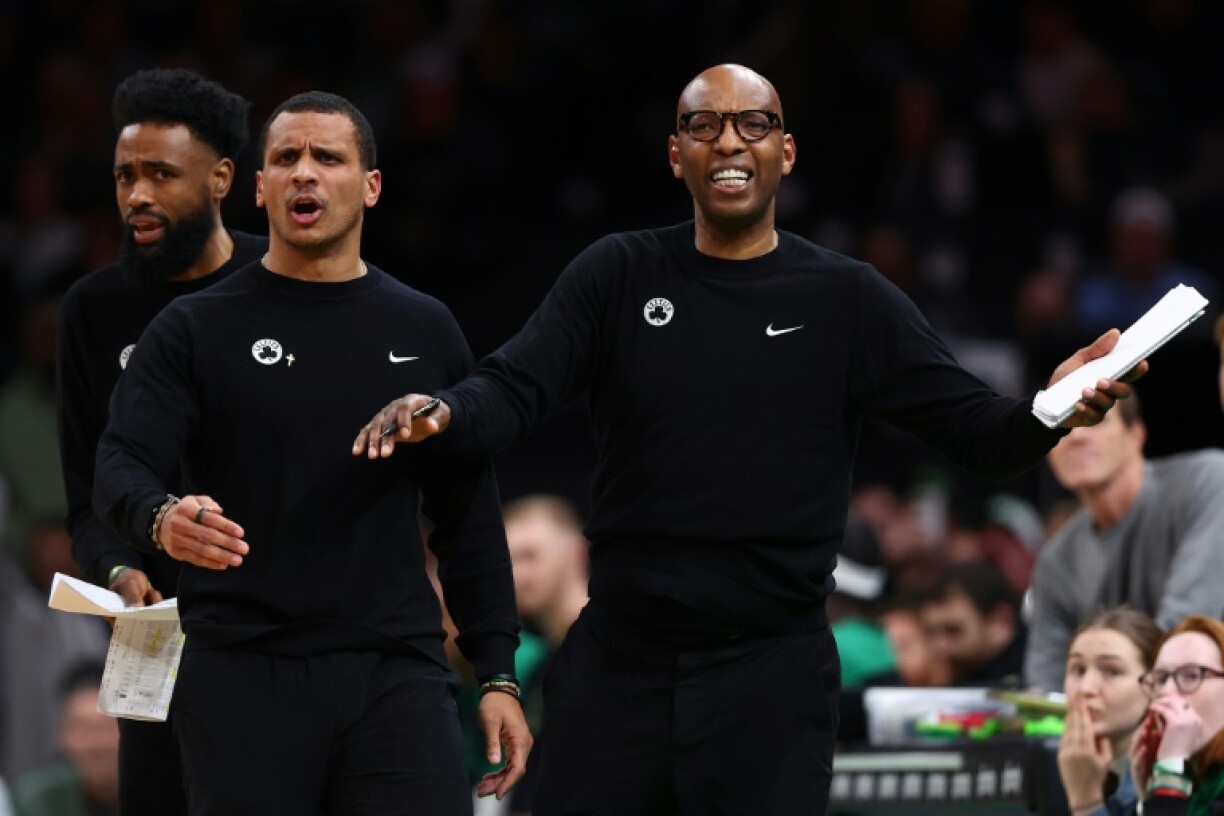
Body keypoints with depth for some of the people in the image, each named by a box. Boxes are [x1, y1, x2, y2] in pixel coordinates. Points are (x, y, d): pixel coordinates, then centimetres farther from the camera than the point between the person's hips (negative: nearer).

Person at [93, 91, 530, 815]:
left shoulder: (425, 332, 12)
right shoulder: (196, 330, 4)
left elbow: (469, 515, 14)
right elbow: (123, 467, -6)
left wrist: (498, 674, 7)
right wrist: (162, 518, -30)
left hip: (396, 671, 1)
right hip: (243, 674, -1)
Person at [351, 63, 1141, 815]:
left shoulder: (846, 299, 1)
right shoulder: (620, 274, 4)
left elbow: (977, 428, -1)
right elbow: (513, 390, -3)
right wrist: (440, 414, -25)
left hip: (771, 674, -2)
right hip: (619, 659, 2)